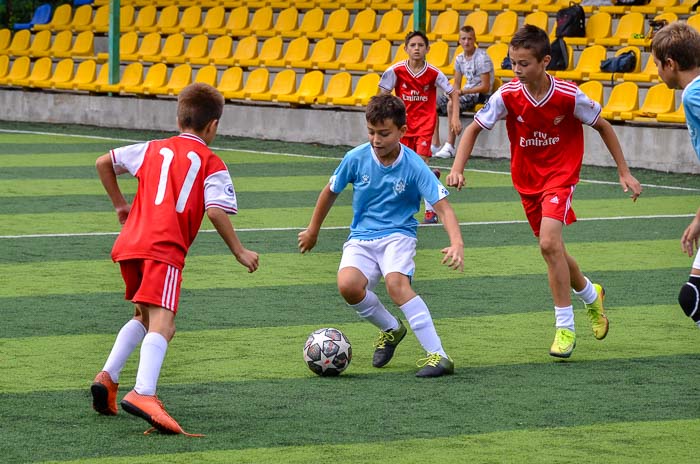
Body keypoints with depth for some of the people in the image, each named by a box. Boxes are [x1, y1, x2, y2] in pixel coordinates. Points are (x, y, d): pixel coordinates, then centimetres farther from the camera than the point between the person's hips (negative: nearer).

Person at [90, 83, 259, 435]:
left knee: (144, 316, 28)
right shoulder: (211, 164, 7)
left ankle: (108, 377, 15)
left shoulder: (153, 149, 22)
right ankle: (143, 394, -39)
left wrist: (120, 205, 35)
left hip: (129, 244, 6)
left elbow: (103, 163, 24)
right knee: (161, 324, -18)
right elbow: (216, 211, -6)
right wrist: (240, 252, 3)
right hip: (165, 249, -6)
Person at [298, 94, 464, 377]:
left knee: (396, 283, -34)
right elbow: (330, 192, 12)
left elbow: (443, 207, -16)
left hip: (398, 235, -3)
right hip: (361, 239, 3)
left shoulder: (414, 166, -13)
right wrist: (313, 231, 23)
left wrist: (456, 243, -34)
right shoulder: (356, 158, -6)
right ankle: (391, 329, 3)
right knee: (348, 285, -28)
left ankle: (438, 356, -33)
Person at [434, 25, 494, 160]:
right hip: (465, 93, 8)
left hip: (480, 94, -8)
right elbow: (456, 84, 16)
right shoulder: (459, 59, 10)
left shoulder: (481, 58, -14)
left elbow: (485, 87, -18)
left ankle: (450, 146, -32)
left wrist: (462, 92, -21)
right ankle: (435, 144, -4)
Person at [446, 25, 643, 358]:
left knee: (549, 243, -23)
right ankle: (591, 294, 44)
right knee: (552, 249, 13)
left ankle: (565, 328, -15)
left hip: (561, 175, -4)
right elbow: (474, 128, -4)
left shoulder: (569, 96, -19)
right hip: (527, 179, 4)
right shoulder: (508, 95, -13)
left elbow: (603, 127, -3)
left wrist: (624, 172, 0)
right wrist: (457, 169, -18)